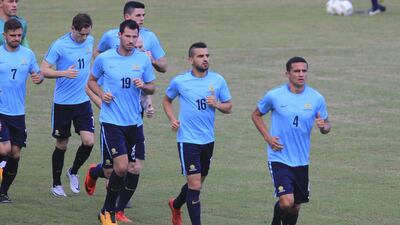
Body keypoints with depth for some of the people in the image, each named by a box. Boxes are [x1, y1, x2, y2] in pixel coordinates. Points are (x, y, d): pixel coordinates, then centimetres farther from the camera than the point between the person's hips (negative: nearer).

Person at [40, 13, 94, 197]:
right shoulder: (59, 45, -13)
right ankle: (56, 184, 22)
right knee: (62, 145, 5)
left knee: (88, 141, -9)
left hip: (83, 101, 4)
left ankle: (73, 172, 18)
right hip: (62, 103, -4)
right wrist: (64, 73, -29)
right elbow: (44, 70, -14)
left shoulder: (90, 41, 3)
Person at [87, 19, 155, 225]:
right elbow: (91, 81, 12)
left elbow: (152, 88, 12)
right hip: (111, 121, -4)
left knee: (135, 169, -1)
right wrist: (101, 94, -7)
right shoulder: (104, 58, -2)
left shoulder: (143, 60, 3)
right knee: (121, 167, -14)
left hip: (135, 122, 4)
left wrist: (143, 86, -11)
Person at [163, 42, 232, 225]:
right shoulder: (179, 81, -4)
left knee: (198, 181, 17)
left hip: (208, 140, 4)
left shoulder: (218, 80, 2)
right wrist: (172, 119, -3)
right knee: (194, 183, -11)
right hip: (188, 140, -4)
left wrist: (217, 104, -12)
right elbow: (166, 101, 13)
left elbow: (228, 107, 9)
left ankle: (176, 205, 45)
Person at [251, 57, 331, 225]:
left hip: (301, 161, 3)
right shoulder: (274, 96, -6)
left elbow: (326, 126, 9)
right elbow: (256, 115, 10)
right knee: (286, 202, -18)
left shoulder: (316, 98, 0)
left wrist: (324, 126, -16)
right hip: (279, 159, -3)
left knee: (295, 206, 11)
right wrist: (267, 137, -4)